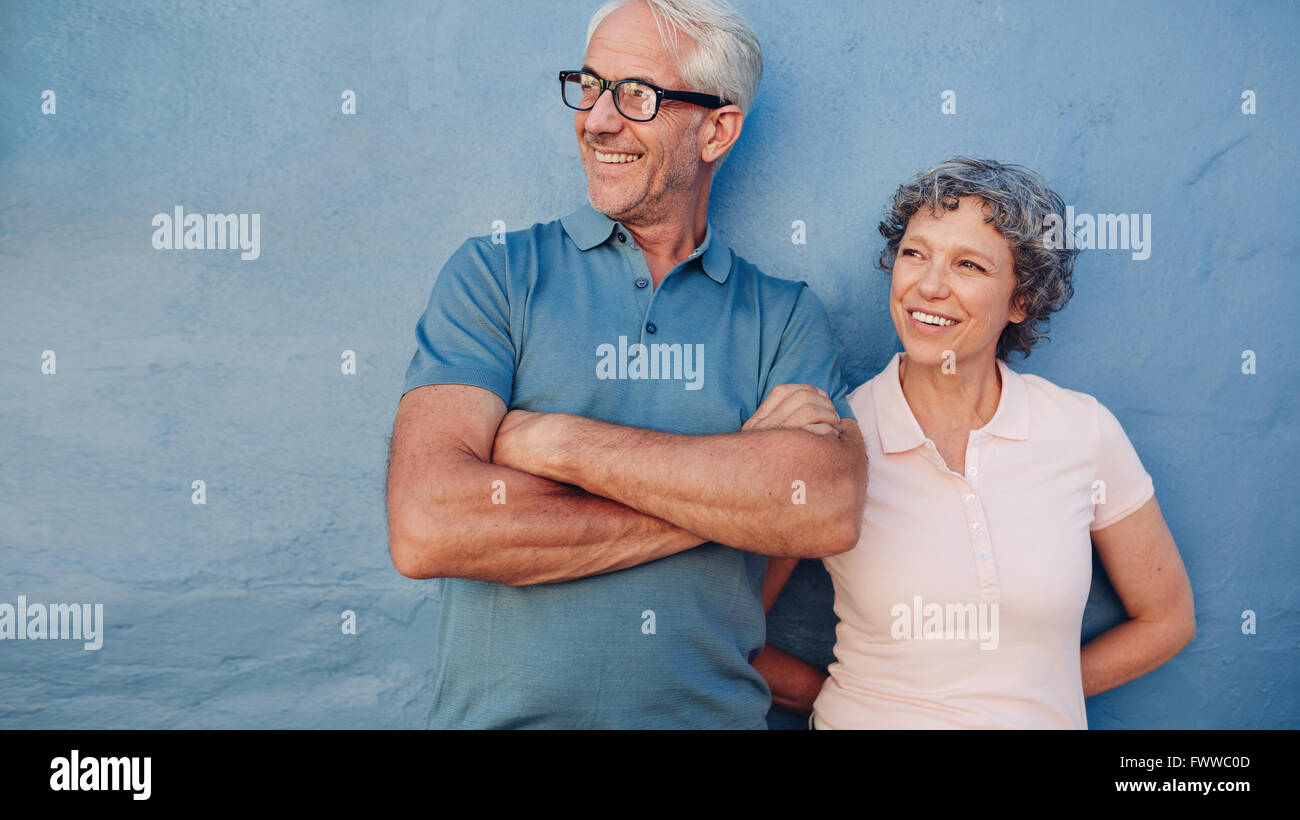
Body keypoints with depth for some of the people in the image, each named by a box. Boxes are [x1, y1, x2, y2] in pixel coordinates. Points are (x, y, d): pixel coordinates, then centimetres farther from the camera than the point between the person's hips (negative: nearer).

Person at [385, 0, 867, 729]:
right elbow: (426, 528, -19)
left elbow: (831, 508, -18)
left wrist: (561, 442, -20)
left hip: (716, 711, 1)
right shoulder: (492, 276, -5)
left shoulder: (786, 315, 0)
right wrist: (731, 487, -16)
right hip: (503, 710, -1)